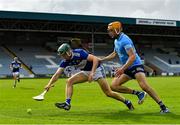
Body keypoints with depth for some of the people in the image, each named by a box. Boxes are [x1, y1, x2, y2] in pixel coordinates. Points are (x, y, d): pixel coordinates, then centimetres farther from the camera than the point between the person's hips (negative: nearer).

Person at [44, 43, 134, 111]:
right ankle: (67, 103, -17)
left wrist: (92, 72, -37)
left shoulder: (79, 53, -28)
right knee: (69, 81, -13)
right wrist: (49, 84, -26)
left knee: (108, 93, -8)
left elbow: (95, 59, -29)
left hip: (96, 69, -6)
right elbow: (57, 74, -12)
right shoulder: (65, 61, -10)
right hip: (85, 72, 6)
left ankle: (127, 102, 11)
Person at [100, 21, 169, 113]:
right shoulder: (116, 41, 11)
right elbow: (114, 54, 29)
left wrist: (122, 69, -35)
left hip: (135, 66, -9)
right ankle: (138, 94, 0)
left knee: (144, 86, -26)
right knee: (114, 86, -3)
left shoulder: (124, 40, -19)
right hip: (127, 69, 9)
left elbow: (132, 57, -28)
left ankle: (163, 107, -18)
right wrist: (101, 60, 26)